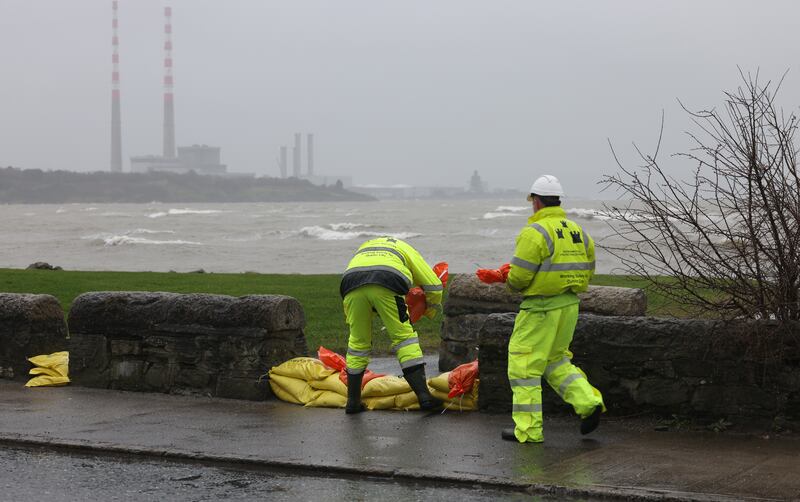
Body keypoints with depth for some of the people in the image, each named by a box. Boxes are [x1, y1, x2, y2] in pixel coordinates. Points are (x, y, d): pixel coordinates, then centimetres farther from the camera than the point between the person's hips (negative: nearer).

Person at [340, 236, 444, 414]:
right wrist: (431, 311, 47)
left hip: (352, 285, 3)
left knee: (358, 342, 17)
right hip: (386, 286, -3)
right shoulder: (404, 248, 34)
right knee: (405, 338, 8)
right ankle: (424, 396, 2)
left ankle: (353, 401, 23)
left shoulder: (363, 248, 44)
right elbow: (433, 286, 30)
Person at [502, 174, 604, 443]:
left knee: (524, 365, 2)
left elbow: (519, 276, -16)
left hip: (540, 308, -8)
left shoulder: (535, 232, -14)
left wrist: (513, 284, 6)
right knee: (556, 360, 23)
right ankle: (588, 401, 8)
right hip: (569, 306, 8)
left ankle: (528, 429, 4)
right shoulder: (578, 232, 10)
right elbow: (587, 272, 14)